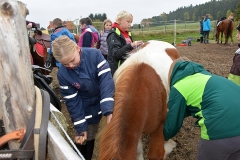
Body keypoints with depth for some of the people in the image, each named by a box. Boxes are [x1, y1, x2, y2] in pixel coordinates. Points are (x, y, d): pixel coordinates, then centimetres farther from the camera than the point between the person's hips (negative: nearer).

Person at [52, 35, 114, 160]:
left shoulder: (95, 55, -24)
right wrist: (81, 127, -10)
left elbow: (106, 80, -29)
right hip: (88, 109, 0)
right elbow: (72, 101, -13)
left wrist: (108, 109, -39)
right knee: (86, 139, 14)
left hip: (107, 101, 0)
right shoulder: (62, 74, -19)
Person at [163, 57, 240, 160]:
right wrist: (171, 111, 38)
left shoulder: (178, 88, -3)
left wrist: (163, 136, 26)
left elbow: (173, 124, 7)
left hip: (222, 131, -7)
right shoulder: (201, 74, 20)